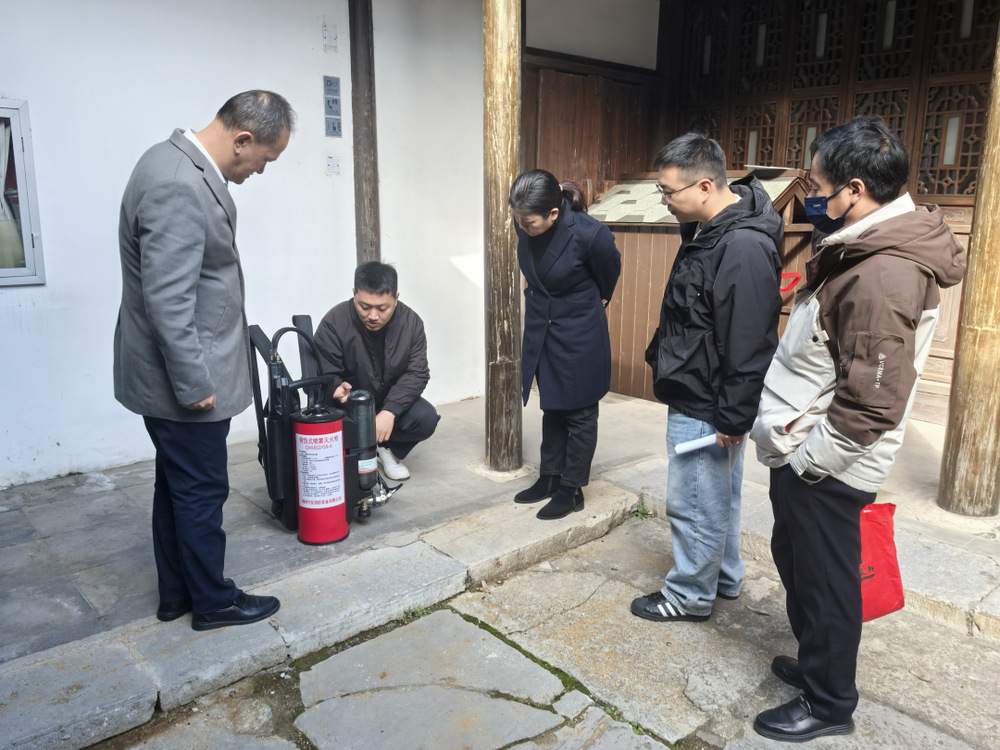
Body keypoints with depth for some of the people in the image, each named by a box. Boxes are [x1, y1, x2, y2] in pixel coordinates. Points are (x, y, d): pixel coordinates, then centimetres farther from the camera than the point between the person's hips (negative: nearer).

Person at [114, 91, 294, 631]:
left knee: (177, 486, 19)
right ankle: (213, 601, 25)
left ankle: (176, 593, 35)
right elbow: (168, 302, -27)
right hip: (183, 381, -10)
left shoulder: (178, 162, 8)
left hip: (179, 373, 10)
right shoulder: (178, 189, -26)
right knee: (202, 491, 6)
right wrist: (194, 385, -20)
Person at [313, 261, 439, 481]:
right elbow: (324, 376, -18)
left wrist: (390, 411, -28)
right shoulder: (334, 323, -21)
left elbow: (417, 373, -13)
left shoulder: (411, 322, -12)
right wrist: (336, 389, -44)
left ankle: (387, 449, 7)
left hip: (392, 400, 2)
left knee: (426, 418, -25)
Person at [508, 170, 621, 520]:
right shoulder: (525, 227, -11)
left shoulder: (590, 234, -26)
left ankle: (571, 490, 19)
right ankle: (549, 478, 31)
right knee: (552, 407, 17)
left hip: (579, 335, -6)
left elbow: (609, 275, -4)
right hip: (541, 330, 6)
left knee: (579, 412, 7)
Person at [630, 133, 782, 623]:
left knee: (693, 503, 5)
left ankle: (690, 595, 24)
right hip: (694, 395, 10)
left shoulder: (744, 248, -26)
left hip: (705, 409, -10)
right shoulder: (706, 231, 6)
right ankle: (724, 577, 40)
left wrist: (733, 419, -21)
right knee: (718, 494, 22)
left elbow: (749, 347, -26)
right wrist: (660, 355, 21)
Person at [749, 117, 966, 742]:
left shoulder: (883, 276, -25)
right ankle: (816, 663, 45)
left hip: (824, 467, -10)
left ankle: (829, 703, 30)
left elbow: (872, 403, -27)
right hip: (806, 451, 10)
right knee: (795, 559, 24)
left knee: (823, 580, 8)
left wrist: (806, 458, -16)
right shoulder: (862, 249, 7)